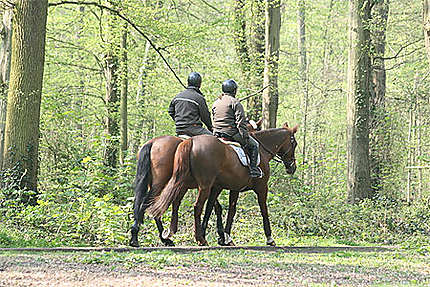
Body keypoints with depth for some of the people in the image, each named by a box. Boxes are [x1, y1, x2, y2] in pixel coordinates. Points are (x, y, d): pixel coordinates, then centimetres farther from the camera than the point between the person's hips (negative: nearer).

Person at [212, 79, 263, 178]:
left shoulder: (215, 103, 14)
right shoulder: (235, 102, -8)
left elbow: (214, 120, 19)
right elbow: (241, 122, -14)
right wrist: (245, 138, -13)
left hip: (217, 134, 7)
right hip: (232, 134, -7)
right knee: (254, 145, 7)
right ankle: (253, 169, -4)